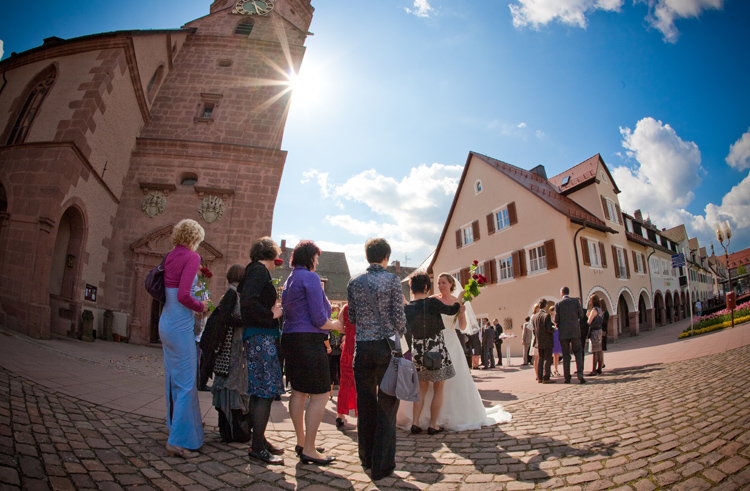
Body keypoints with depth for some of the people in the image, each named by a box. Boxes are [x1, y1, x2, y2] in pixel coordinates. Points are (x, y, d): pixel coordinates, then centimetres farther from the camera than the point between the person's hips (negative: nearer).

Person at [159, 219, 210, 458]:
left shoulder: (171, 256, 10)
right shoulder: (191, 257, -13)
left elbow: (169, 291, 13)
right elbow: (183, 296, -21)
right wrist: (201, 306, -5)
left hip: (166, 322, 9)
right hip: (181, 325, -9)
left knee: (174, 379, 20)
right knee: (186, 383, -2)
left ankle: (175, 426, 34)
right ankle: (179, 440, 3)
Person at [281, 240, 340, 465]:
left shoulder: (289, 280, 16)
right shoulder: (310, 278, -11)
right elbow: (318, 319, -17)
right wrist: (334, 325, 2)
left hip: (290, 338, 10)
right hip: (309, 341, -10)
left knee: (299, 392, 15)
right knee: (320, 395, -4)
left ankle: (301, 442, 25)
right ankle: (309, 449, 0)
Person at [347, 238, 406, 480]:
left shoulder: (354, 282, 4)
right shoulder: (392, 280, -6)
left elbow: (352, 317, 8)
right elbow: (399, 318, -8)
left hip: (362, 347, 3)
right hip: (387, 346, -3)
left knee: (365, 404, 13)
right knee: (387, 405, 5)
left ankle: (367, 458, 27)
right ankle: (382, 465, 11)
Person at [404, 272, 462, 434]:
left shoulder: (407, 308, -2)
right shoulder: (432, 303, -16)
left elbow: (406, 330, 7)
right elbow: (451, 310, -2)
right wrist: (459, 304, 17)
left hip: (417, 351, 5)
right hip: (436, 350, -5)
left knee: (422, 388, 18)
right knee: (438, 389, 9)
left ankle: (415, 423, 14)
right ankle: (433, 425, 13)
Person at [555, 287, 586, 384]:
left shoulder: (558, 304, -3)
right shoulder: (575, 301, 0)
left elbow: (556, 319, -5)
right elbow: (581, 315, 1)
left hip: (563, 333, 0)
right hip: (575, 332, 0)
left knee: (566, 355, 5)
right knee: (578, 353, 9)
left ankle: (567, 377, 6)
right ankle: (580, 373, -7)